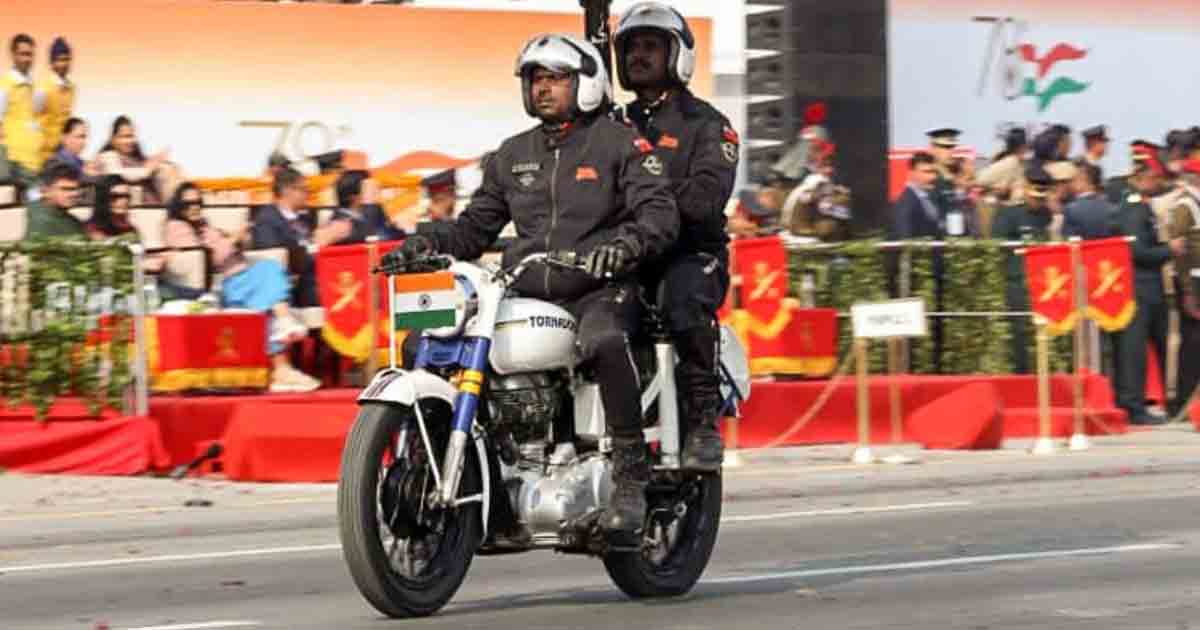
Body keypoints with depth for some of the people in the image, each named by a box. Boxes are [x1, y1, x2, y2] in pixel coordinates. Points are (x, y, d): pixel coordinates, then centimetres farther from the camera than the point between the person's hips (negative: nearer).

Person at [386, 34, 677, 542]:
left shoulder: (619, 143, 3)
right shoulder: (513, 155, 20)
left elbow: (661, 212, -9)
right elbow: (476, 226, 21)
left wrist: (627, 242, -31)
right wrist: (430, 243, 0)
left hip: (599, 291, -6)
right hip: (524, 295, 6)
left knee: (603, 341, -40)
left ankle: (631, 477, -33)